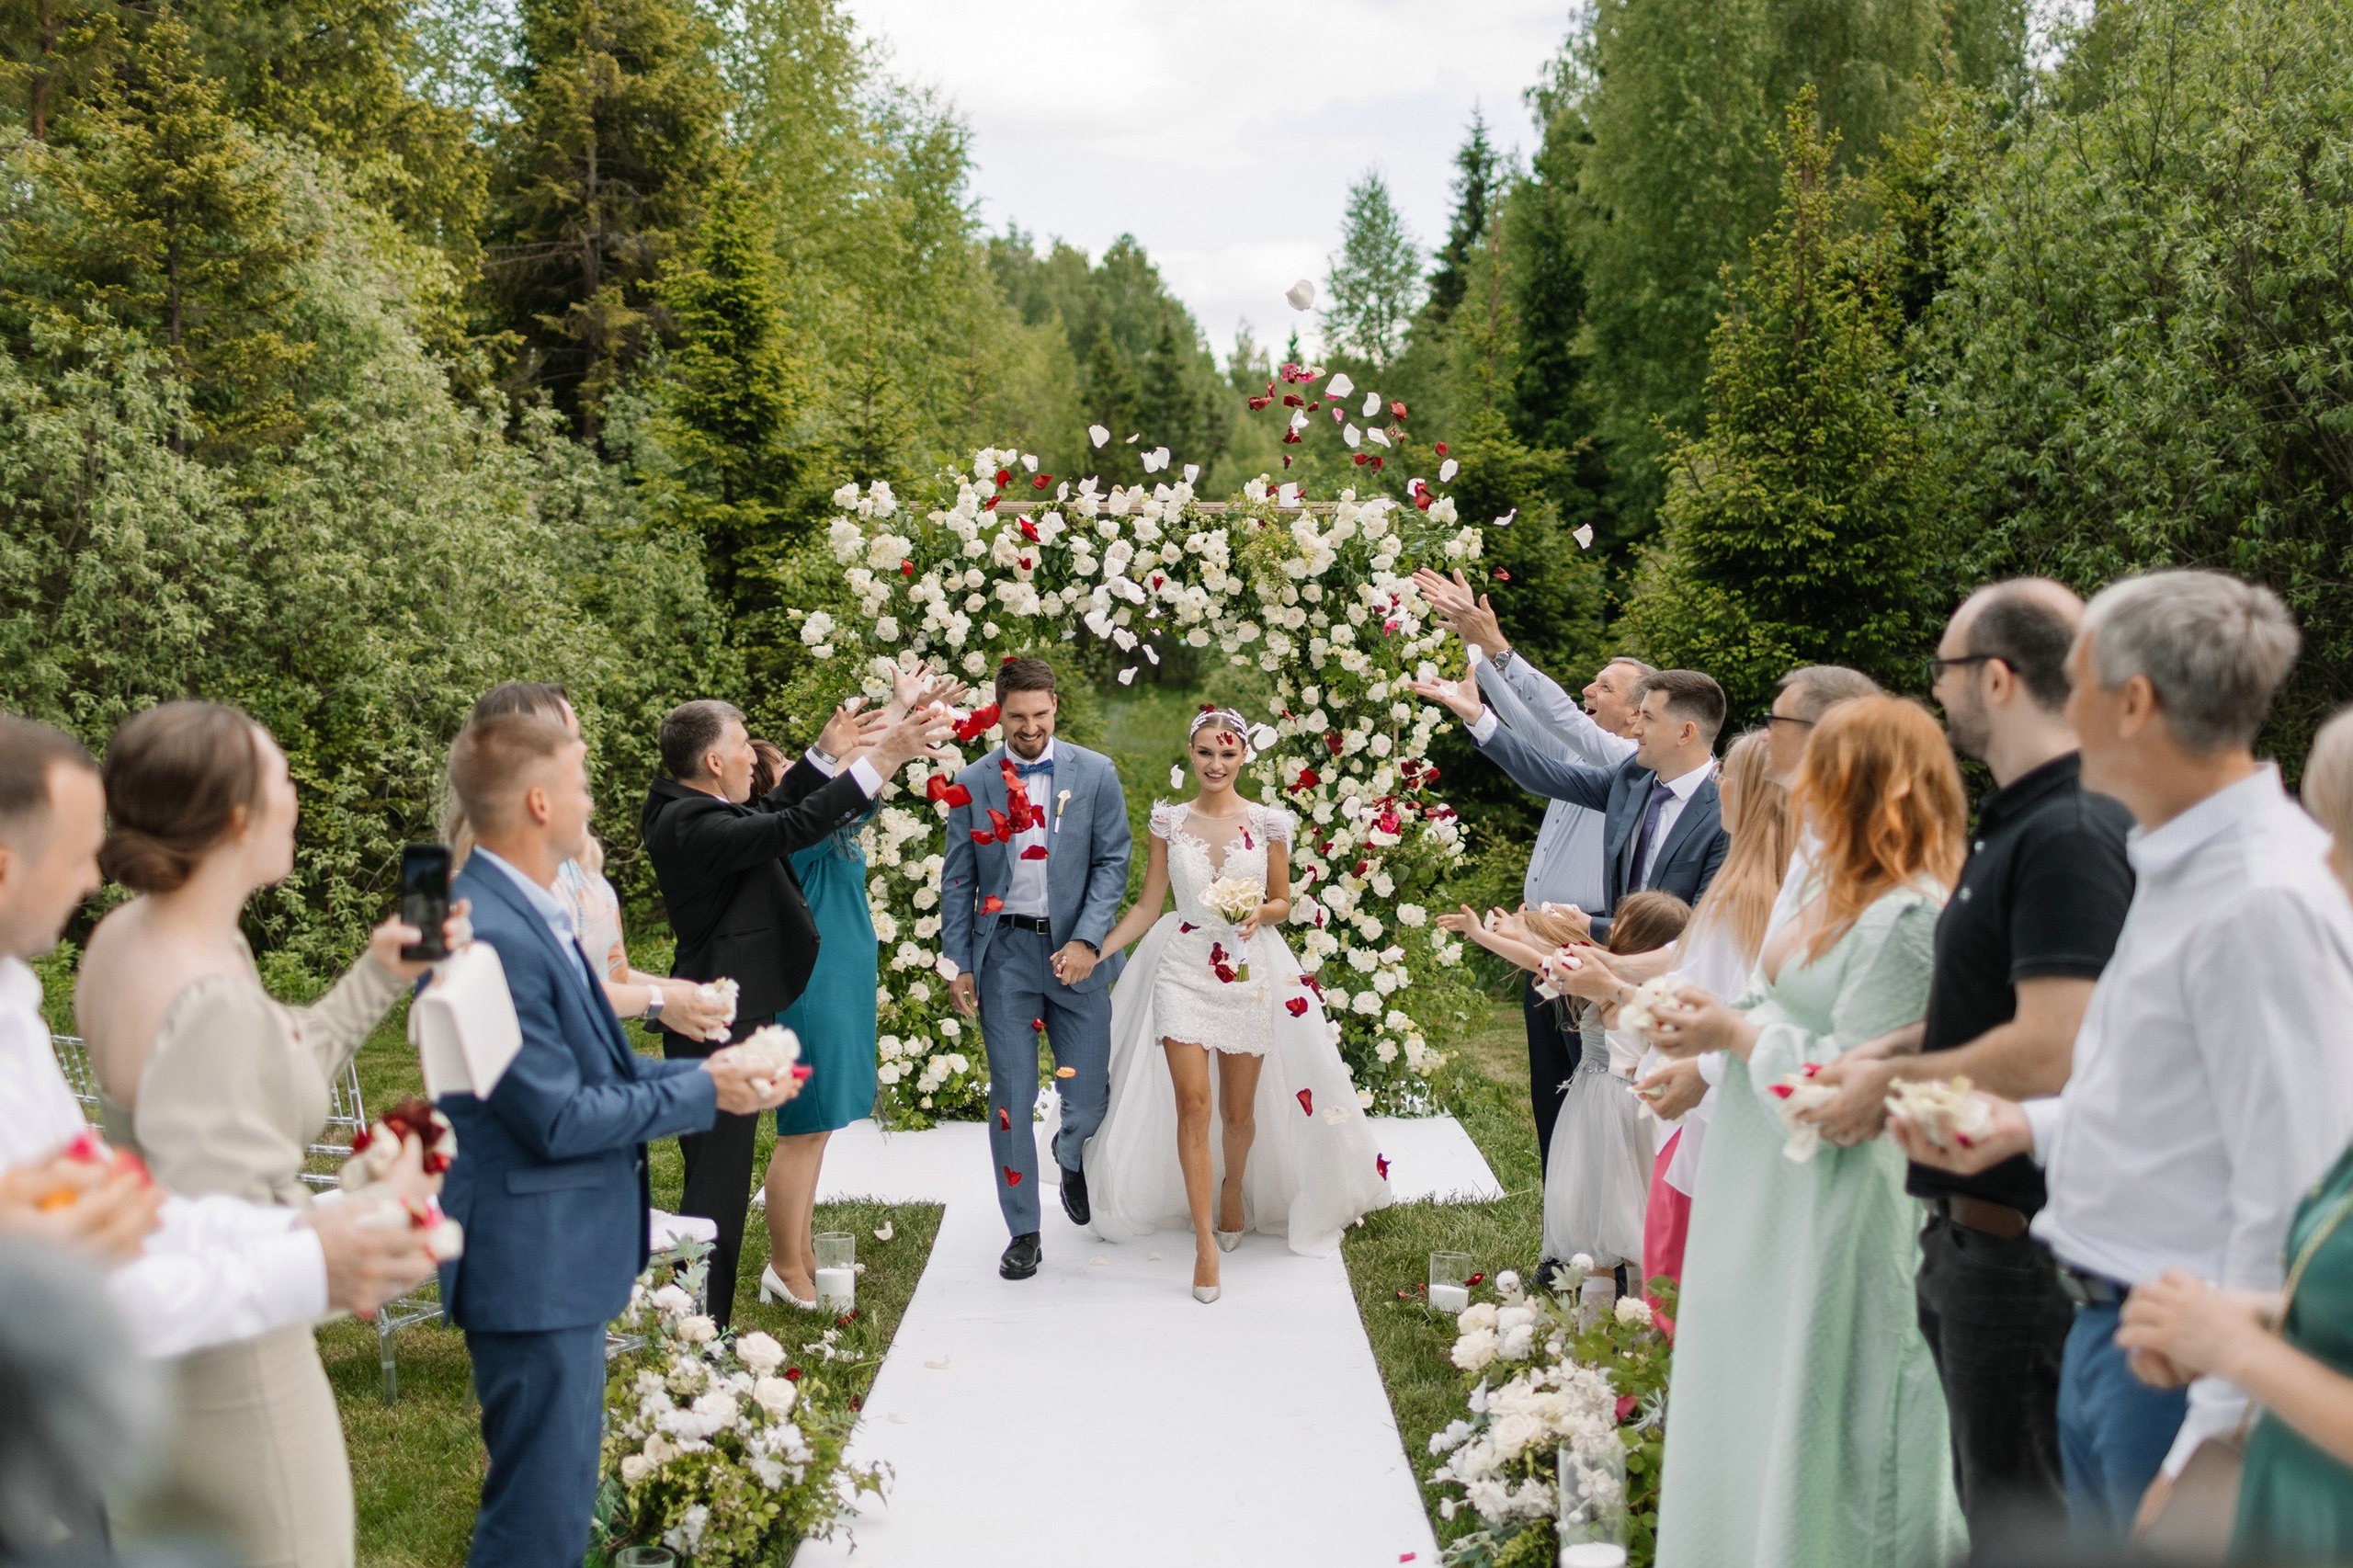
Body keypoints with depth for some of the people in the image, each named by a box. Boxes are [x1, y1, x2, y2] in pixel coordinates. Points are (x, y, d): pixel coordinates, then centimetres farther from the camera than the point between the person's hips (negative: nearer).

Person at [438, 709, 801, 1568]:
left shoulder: (528, 913, 8)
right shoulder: (492, 935, -23)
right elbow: (558, 1118, -21)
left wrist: (707, 1070, 2)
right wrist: (704, 1092, -11)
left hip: (560, 1253, 11)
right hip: (532, 1265, -10)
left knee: (558, 1494, 22)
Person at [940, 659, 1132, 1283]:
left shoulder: (1096, 773, 0)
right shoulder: (972, 783, 3)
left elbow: (1113, 862, -1)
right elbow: (958, 881, 6)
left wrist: (1087, 940, -13)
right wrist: (958, 965, 2)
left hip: (1076, 951, 0)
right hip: (1004, 952, 0)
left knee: (1090, 1097, 2)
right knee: (1011, 1098, 2)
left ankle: (1070, 1156, 38)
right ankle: (1023, 1232, 14)